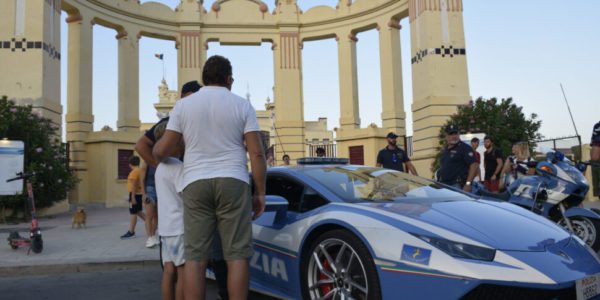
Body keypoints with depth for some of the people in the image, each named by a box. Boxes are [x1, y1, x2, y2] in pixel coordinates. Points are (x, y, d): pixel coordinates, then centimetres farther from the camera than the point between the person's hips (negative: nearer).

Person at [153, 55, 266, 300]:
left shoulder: (183, 105, 8)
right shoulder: (242, 105, 5)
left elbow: (162, 150, 6)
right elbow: (257, 153, -2)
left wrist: (155, 155, 30)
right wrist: (260, 193, 4)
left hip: (195, 184, 2)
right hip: (232, 183, -1)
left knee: (195, 257, 3)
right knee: (236, 255, 2)